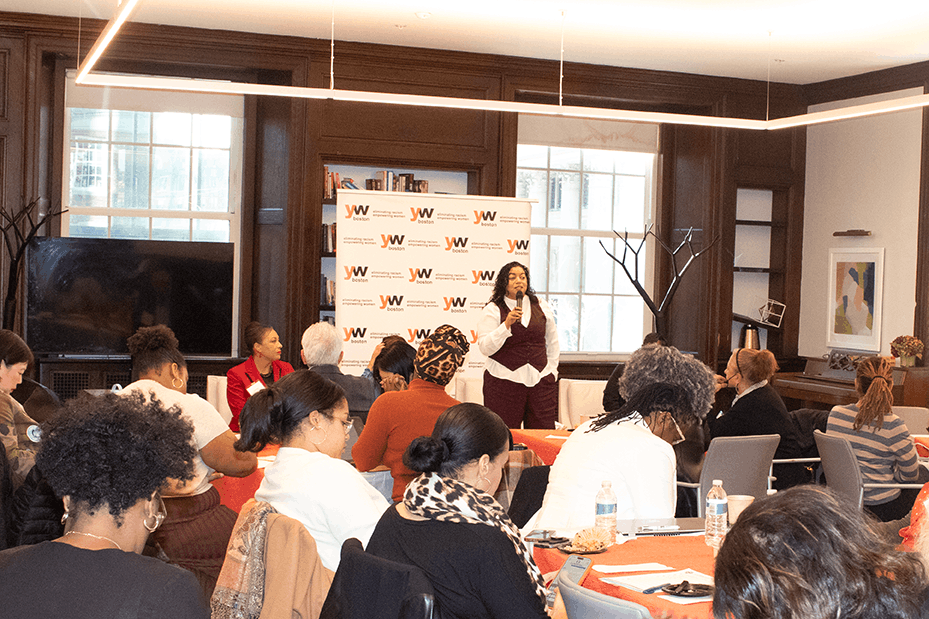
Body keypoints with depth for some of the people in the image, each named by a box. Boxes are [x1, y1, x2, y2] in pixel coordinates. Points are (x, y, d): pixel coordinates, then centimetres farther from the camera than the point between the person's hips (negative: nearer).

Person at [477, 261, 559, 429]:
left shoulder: (542, 307, 11)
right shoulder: (493, 310, 0)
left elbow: (552, 342, 21)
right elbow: (485, 348, -8)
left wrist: (552, 371, 15)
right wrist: (507, 324, -17)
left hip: (540, 379, 3)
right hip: (504, 381, -3)